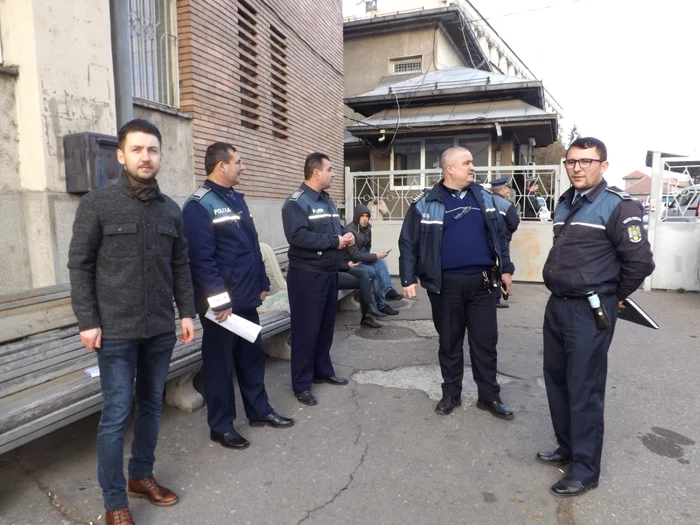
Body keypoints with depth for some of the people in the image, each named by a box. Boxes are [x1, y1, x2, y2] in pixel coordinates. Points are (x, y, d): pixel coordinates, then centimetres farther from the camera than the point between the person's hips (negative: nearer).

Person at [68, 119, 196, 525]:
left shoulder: (171, 210, 8)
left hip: (161, 328, 4)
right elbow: (80, 265, -4)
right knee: (116, 414, 2)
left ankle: (142, 476, 33)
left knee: (151, 406, 14)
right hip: (116, 330, -4)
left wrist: (186, 312, 7)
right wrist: (88, 321, -9)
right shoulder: (97, 204, -3)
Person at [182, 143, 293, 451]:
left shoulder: (236, 198, 13)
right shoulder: (199, 205, -15)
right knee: (220, 362, 5)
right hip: (221, 302, -8)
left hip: (246, 298, 9)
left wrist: (262, 283, 16)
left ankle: (259, 411, 33)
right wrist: (220, 300, -22)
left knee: (252, 355, 17)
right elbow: (202, 259, -21)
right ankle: (221, 426, 20)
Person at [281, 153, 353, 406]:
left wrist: (345, 236, -3)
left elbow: (335, 228, 21)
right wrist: (335, 241, -21)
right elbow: (298, 237, -28)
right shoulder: (296, 202, -14)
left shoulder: (327, 200, 13)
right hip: (306, 275, -8)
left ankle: (323, 371, 33)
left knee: (326, 326, 17)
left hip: (329, 273, 8)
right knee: (306, 330, -1)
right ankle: (302, 384, 11)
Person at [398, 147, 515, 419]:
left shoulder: (484, 197, 8)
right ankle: (451, 394, 27)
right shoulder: (426, 203, -4)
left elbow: (499, 235, 14)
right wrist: (409, 278, -6)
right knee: (450, 342, 11)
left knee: (485, 341, 8)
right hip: (446, 284, -2)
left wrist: (505, 268, 12)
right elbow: (408, 243, -2)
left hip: (482, 282, 3)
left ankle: (489, 396, 23)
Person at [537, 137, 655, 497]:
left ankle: (585, 470, 17)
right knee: (556, 379, 16)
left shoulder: (618, 206, -13)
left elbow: (640, 261, -14)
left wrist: (613, 297, -2)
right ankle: (567, 447, 35)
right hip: (557, 305, 8)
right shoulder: (565, 203, 12)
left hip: (590, 311, -8)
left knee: (584, 390, 1)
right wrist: (560, 291, 16)